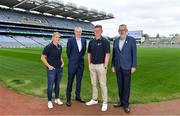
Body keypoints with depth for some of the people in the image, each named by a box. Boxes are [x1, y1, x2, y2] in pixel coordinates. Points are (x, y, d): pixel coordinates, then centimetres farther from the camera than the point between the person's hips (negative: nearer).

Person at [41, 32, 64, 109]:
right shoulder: (48, 47, -11)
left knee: (57, 84, 15)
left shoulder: (60, 47, 7)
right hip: (52, 69, -6)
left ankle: (57, 99, 31)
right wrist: (48, 66, -13)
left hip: (59, 69, 6)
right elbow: (42, 57, -9)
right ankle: (49, 101, 17)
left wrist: (62, 62, 7)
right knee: (50, 86, 2)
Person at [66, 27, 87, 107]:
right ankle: (68, 99, 13)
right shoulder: (70, 40, -7)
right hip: (72, 64, -4)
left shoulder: (84, 41, 6)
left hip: (81, 64, 4)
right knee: (70, 81, 3)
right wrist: (71, 59, 9)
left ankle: (78, 96, 27)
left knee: (79, 81, 13)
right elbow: (68, 52, 2)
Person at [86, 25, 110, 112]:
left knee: (103, 84, 0)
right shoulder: (91, 42, 9)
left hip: (101, 65, -6)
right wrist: (89, 64, 7)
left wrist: (105, 66, -16)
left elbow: (107, 54, -12)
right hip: (92, 65, 6)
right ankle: (94, 99, 28)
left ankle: (105, 102, 12)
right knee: (94, 84, 14)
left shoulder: (105, 41, -7)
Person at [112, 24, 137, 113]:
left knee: (126, 86, 2)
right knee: (120, 85, 11)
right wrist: (113, 65, 6)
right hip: (118, 67, 4)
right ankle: (121, 101, 25)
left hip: (127, 67, -4)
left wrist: (134, 66, -11)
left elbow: (134, 54, -6)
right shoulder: (116, 41, 8)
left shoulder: (131, 40, -4)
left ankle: (126, 104, 13)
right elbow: (114, 54, 10)